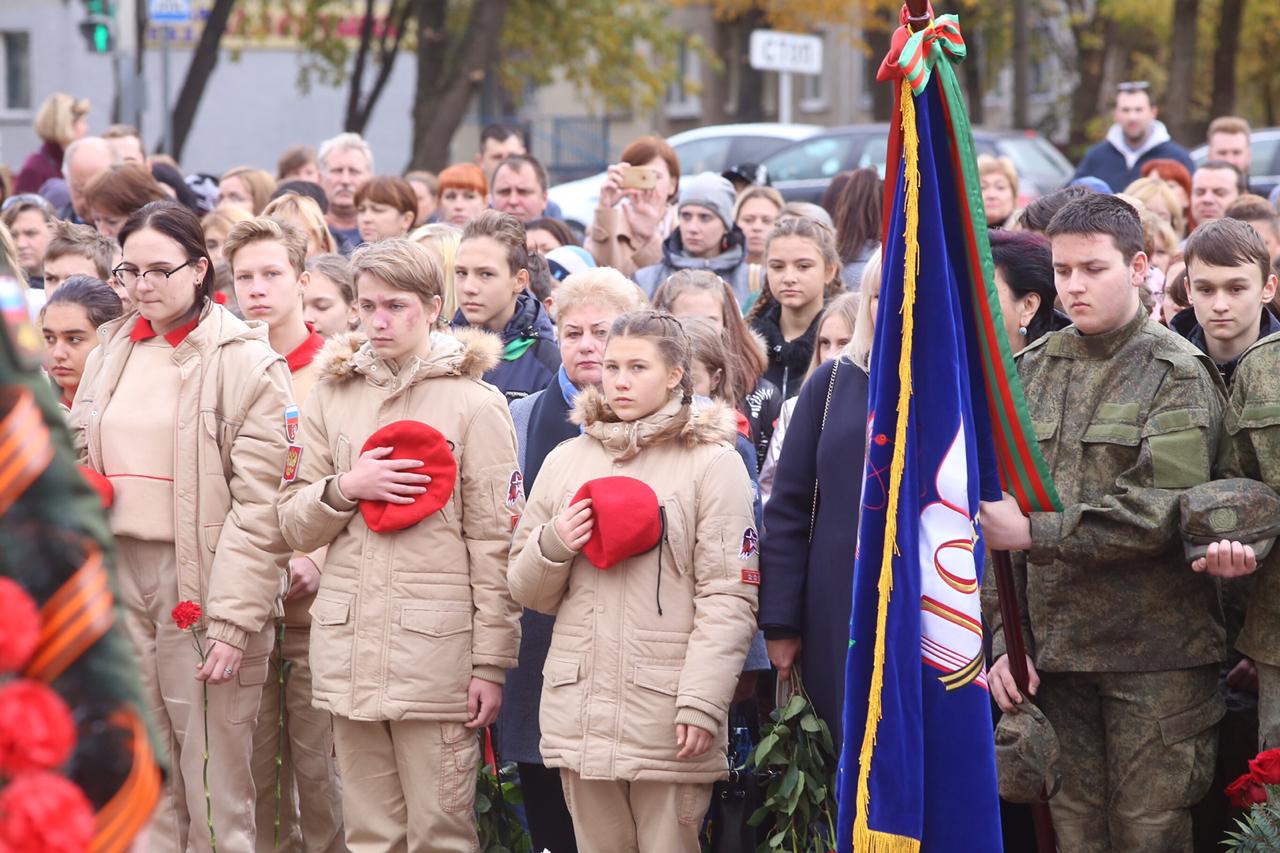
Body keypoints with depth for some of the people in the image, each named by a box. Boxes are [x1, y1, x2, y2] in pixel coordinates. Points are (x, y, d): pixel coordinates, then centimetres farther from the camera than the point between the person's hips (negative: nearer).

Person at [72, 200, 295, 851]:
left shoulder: (247, 363, -6)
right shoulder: (111, 352, 13)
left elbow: (257, 508, -10)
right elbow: (81, 464, 22)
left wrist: (232, 621, -15)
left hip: (202, 578, -5)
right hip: (117, 575, 5)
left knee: (215, 784, -5)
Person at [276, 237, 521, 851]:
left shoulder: (475, 404, 0)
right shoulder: (331, 396, 13)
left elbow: (494, 544, -3)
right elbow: (295, 526, 13)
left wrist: (491, 662, -7)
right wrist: (343, 489, -8)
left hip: (437, 643, -4)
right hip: (349, 640, 4)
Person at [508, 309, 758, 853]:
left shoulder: (712, 462, -1)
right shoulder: (566, 461, 13)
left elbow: (728, 599, -6)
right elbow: (527, 591, 17)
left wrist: (701, 702, -15)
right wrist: (552, 547, -4)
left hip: (668, 714, -4)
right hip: (579, 707, 4)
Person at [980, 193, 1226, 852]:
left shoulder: (1178, 376, -3)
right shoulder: (1031, 371, 12)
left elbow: (1161, 513, -16)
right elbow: (998, 515, 10)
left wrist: (1037, 532, -19)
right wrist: (1003, 639, 2)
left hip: (1154, 652, -5)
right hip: (1055, 648, 5)